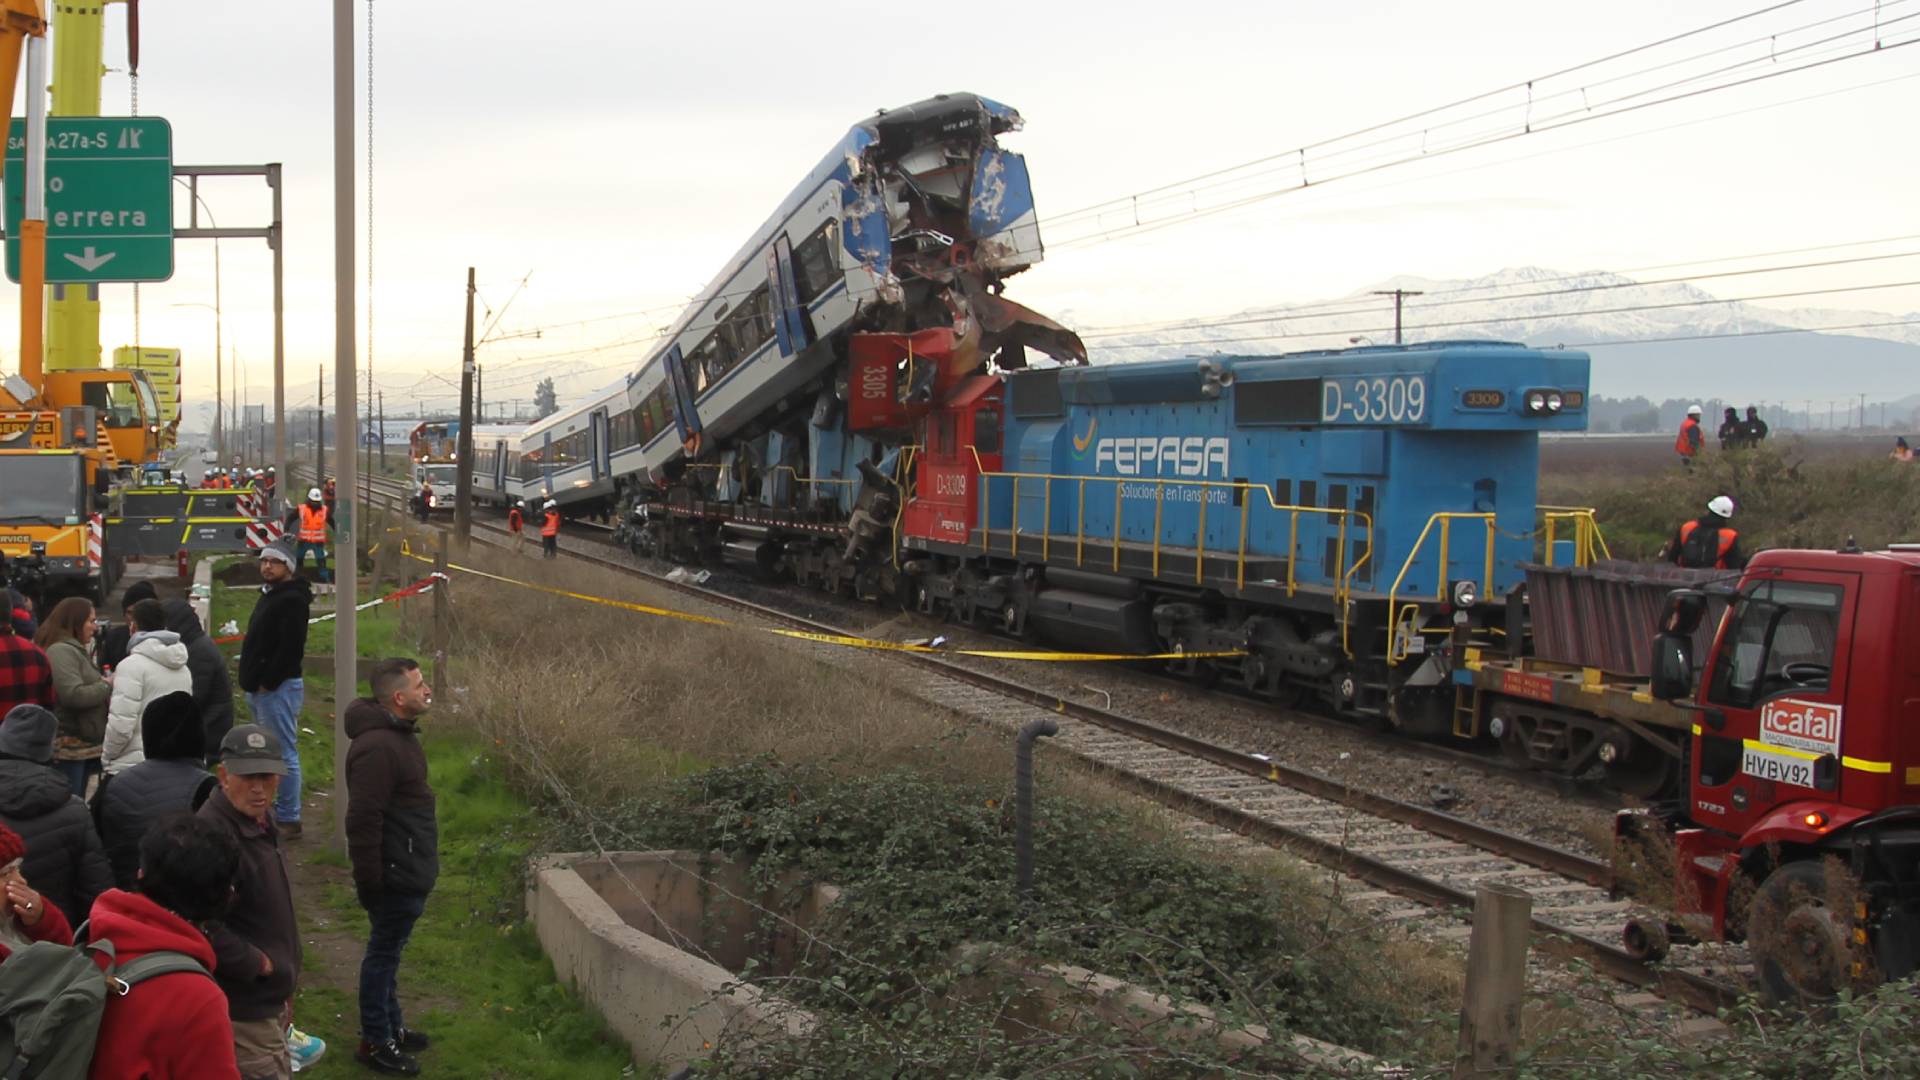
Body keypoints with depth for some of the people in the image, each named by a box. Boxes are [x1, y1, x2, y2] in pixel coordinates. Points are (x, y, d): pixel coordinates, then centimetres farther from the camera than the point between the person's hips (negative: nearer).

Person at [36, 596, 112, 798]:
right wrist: (107, 686, -12)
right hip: (68, 746, -11)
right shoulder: (61, 651, -15)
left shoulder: (75, 650, 19)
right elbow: (74, 695, -25)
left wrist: (105, 684, 5)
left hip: (81, 745, 11)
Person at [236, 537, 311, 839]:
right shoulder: (269, 595, 17)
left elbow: (290, 648, -24)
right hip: (261, 688, 11)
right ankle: (275, 811, 26)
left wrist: (267, 683, -20)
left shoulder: (292, 600, -17)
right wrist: (253, 682, 14)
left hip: (278, 688, -11)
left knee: (284, 754, -6)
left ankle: (288, 819, -3)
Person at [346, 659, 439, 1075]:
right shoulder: (377, 747, -26)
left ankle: (391, 1027, 34)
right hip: (394, 876, -10)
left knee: (389, 950, 21)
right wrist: (368, 880, -24)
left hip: (409, 871, 10)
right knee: (384, 952, 2)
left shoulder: (399, 735, 9)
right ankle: (374, 1042, 13)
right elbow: (363, 820, -27)